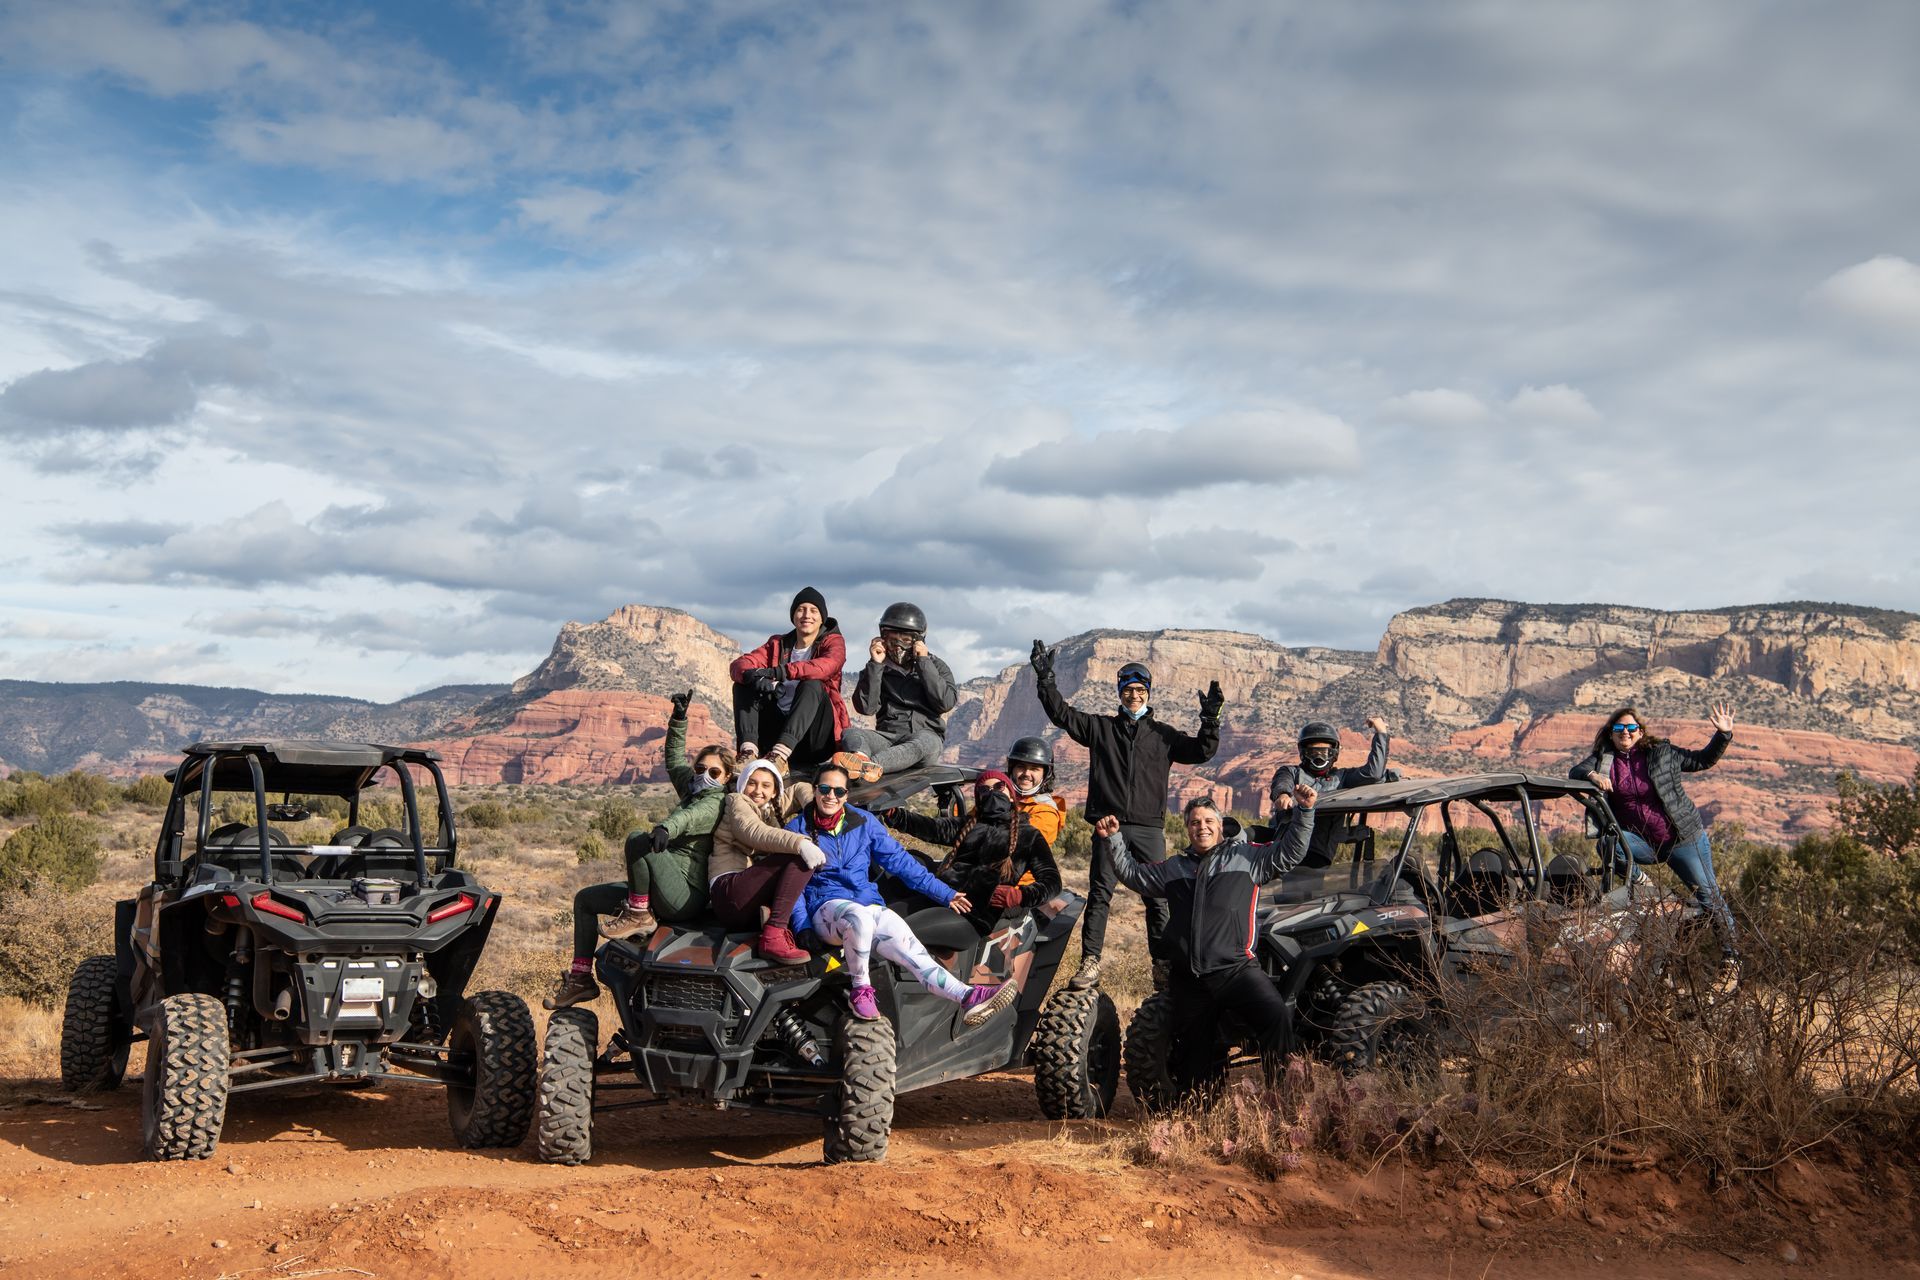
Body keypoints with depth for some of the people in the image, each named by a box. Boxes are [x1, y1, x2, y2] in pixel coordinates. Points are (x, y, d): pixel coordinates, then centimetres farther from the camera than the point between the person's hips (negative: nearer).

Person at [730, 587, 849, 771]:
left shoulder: (833, 642, 5)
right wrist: (752, 676, -27)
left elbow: (827, 666, -21)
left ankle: (781, 754, -47)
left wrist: (780, 672, -32)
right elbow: (738, 665, -1)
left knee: (812, 685, -29)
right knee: (743, 684, -10)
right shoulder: (777, 644, 16)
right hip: (777, 729, 4)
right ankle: (748, 751, -31)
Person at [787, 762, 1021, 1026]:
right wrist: (803, 928, -10)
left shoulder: (863, 822, 12)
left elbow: (899, 860, 14)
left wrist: (944, 893, 11)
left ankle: (968, 997, -43)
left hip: (868, 903, 3)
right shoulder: (798, 829, 5)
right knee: (860, 916, -40)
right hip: (826, 906, -3)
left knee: (909, 947, -25)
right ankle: (861, 989, -21)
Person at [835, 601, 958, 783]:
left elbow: (946, 703, -7)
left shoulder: (936, 666, 12)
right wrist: (875, 665, -5)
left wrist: (924, 663, -8)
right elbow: (866, 707, -1)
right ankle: (865, 762, -63)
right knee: (850, 733, -26)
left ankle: (869, 765, -63)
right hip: (887, 735, 2)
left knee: (926, 743, -37)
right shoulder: (880, 667, 14)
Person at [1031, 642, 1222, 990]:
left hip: (1149, 828, 0)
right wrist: (1046, 680, -4)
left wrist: (1210, 719, -7)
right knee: (1099, 894, -1)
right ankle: (1090, 963, 2)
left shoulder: (1163, 735, 12)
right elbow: (1063, 714, 6)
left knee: (1157, 897, 0)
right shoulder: (1100, 727, 12)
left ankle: (1163, 965, 6)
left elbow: (1202, 751, 7)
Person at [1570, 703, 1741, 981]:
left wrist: (1723, 735, -5)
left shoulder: (1662, 752, -1)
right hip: (1643, 843, 1)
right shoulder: (1604, 759, 3)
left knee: (1708, 895, -3)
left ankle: (1731, 958, 6)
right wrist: (1591, 775, -25)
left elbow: (1702, 760, 8)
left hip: (1683, 839, -1)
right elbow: (1574, 772, -5)